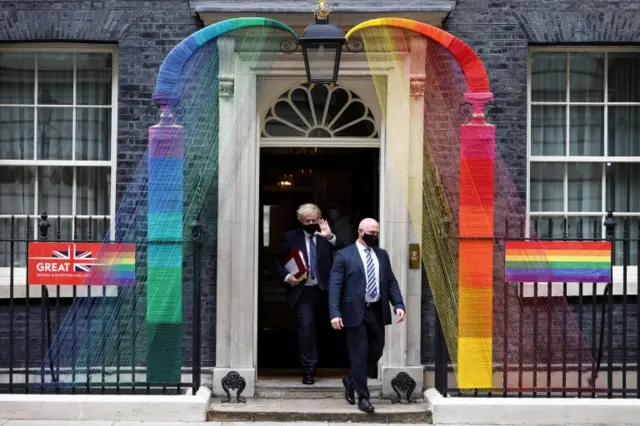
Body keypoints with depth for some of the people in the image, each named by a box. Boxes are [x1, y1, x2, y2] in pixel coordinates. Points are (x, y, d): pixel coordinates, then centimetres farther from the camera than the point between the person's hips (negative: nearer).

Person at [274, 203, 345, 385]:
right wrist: (286, 276, -5)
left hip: (324, 290, 1)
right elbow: (278, 260, 11)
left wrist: (330, 237, -25)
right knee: (306, 326, -10)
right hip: (303, 291, -1)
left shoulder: (326, 237, 3)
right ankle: (308, 368, -2)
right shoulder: (291, 237, 6)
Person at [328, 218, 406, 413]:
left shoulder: (382, 255, 13)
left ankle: (351, 380, 36)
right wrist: (334, 313, -17)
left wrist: (398, 304, -3)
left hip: (377, 311, 5)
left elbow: (391, 281, 12)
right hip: (355, 312, -5)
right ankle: (363, 397, 11)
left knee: (376, 352, 13)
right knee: (359, 356, 0)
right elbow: (335, 286, -8)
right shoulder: (344, 255, -4)